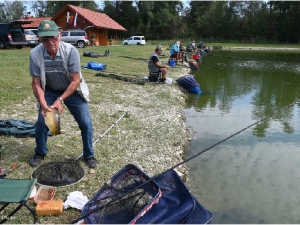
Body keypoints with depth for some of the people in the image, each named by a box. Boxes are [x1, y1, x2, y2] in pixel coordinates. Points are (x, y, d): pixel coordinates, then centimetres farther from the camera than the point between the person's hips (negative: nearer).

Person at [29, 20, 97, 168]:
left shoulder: (71, 51, -29)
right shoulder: (35, 54, -22)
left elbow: (75, 80, -23)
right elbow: (36, 83, -14)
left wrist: (60, 100, -28)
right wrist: (43, 104, -26)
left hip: (72, 90, -1)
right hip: (49, 91, 2)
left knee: (85, 123, -6)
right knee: (41, 123, -1)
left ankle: (89, 155, 16)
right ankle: (40, 153, 26)